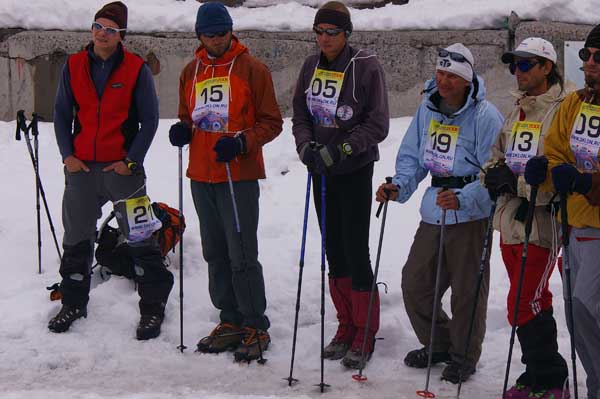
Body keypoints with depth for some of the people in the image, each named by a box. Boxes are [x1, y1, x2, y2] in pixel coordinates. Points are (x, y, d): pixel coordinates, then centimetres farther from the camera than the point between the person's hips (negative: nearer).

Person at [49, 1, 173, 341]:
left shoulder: (137, 70, -5)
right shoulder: (74, 66, 4)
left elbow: (150, 119, -2)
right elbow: (62, 114, 10)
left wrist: (131, 161, -9)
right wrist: (68, 155, -1)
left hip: (123, 168, -3)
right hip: (81, 167, 4)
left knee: (141, 239, -2)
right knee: (77, 238, 12)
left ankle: (153, 308, 8)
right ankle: (73, 304, 26)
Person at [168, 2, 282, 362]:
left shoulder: (251, 69, -4)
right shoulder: (191, 72, 13)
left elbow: (272, 122, -4)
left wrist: (241, 142, -19)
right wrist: (183, 130, 2)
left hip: (239, 176, -6)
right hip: (201, 175, 6)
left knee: (242, 256, -8)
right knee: (216, 254, 11)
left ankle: (256, 328, 1)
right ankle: (231, 322, 21)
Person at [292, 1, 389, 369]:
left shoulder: (367, 67, -13)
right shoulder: (312, 66, 5)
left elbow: (377, 125, -14)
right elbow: (300, 114, 10)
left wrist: (339, 150, -21)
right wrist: (306, 145, -9)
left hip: (355, 170, -6)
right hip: (321, 172, 6)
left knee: (356, 251, -6)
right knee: (334, 251, 11)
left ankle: (366, 333, 4)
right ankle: (346, 325, 22)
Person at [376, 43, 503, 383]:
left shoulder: (485, 116, -15)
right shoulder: (428, 109, 6)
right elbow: (412, 156, 14)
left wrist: (463, 198, -29)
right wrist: (399, 186, -3)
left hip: (470, 217, -7)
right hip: (433, 213, 7)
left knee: (466, 290, 2)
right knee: (414, 284, 11)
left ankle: (464, 356, 21)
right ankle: (438, 344, 32)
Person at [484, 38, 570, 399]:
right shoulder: (517, 111, 16)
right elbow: (496, 156, 19)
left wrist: (522, 185, -20)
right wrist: (496, 172, -3)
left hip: (541, 223, -8)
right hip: (511, 220, 8)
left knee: (523, 306, -9)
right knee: (535, 303, 15)